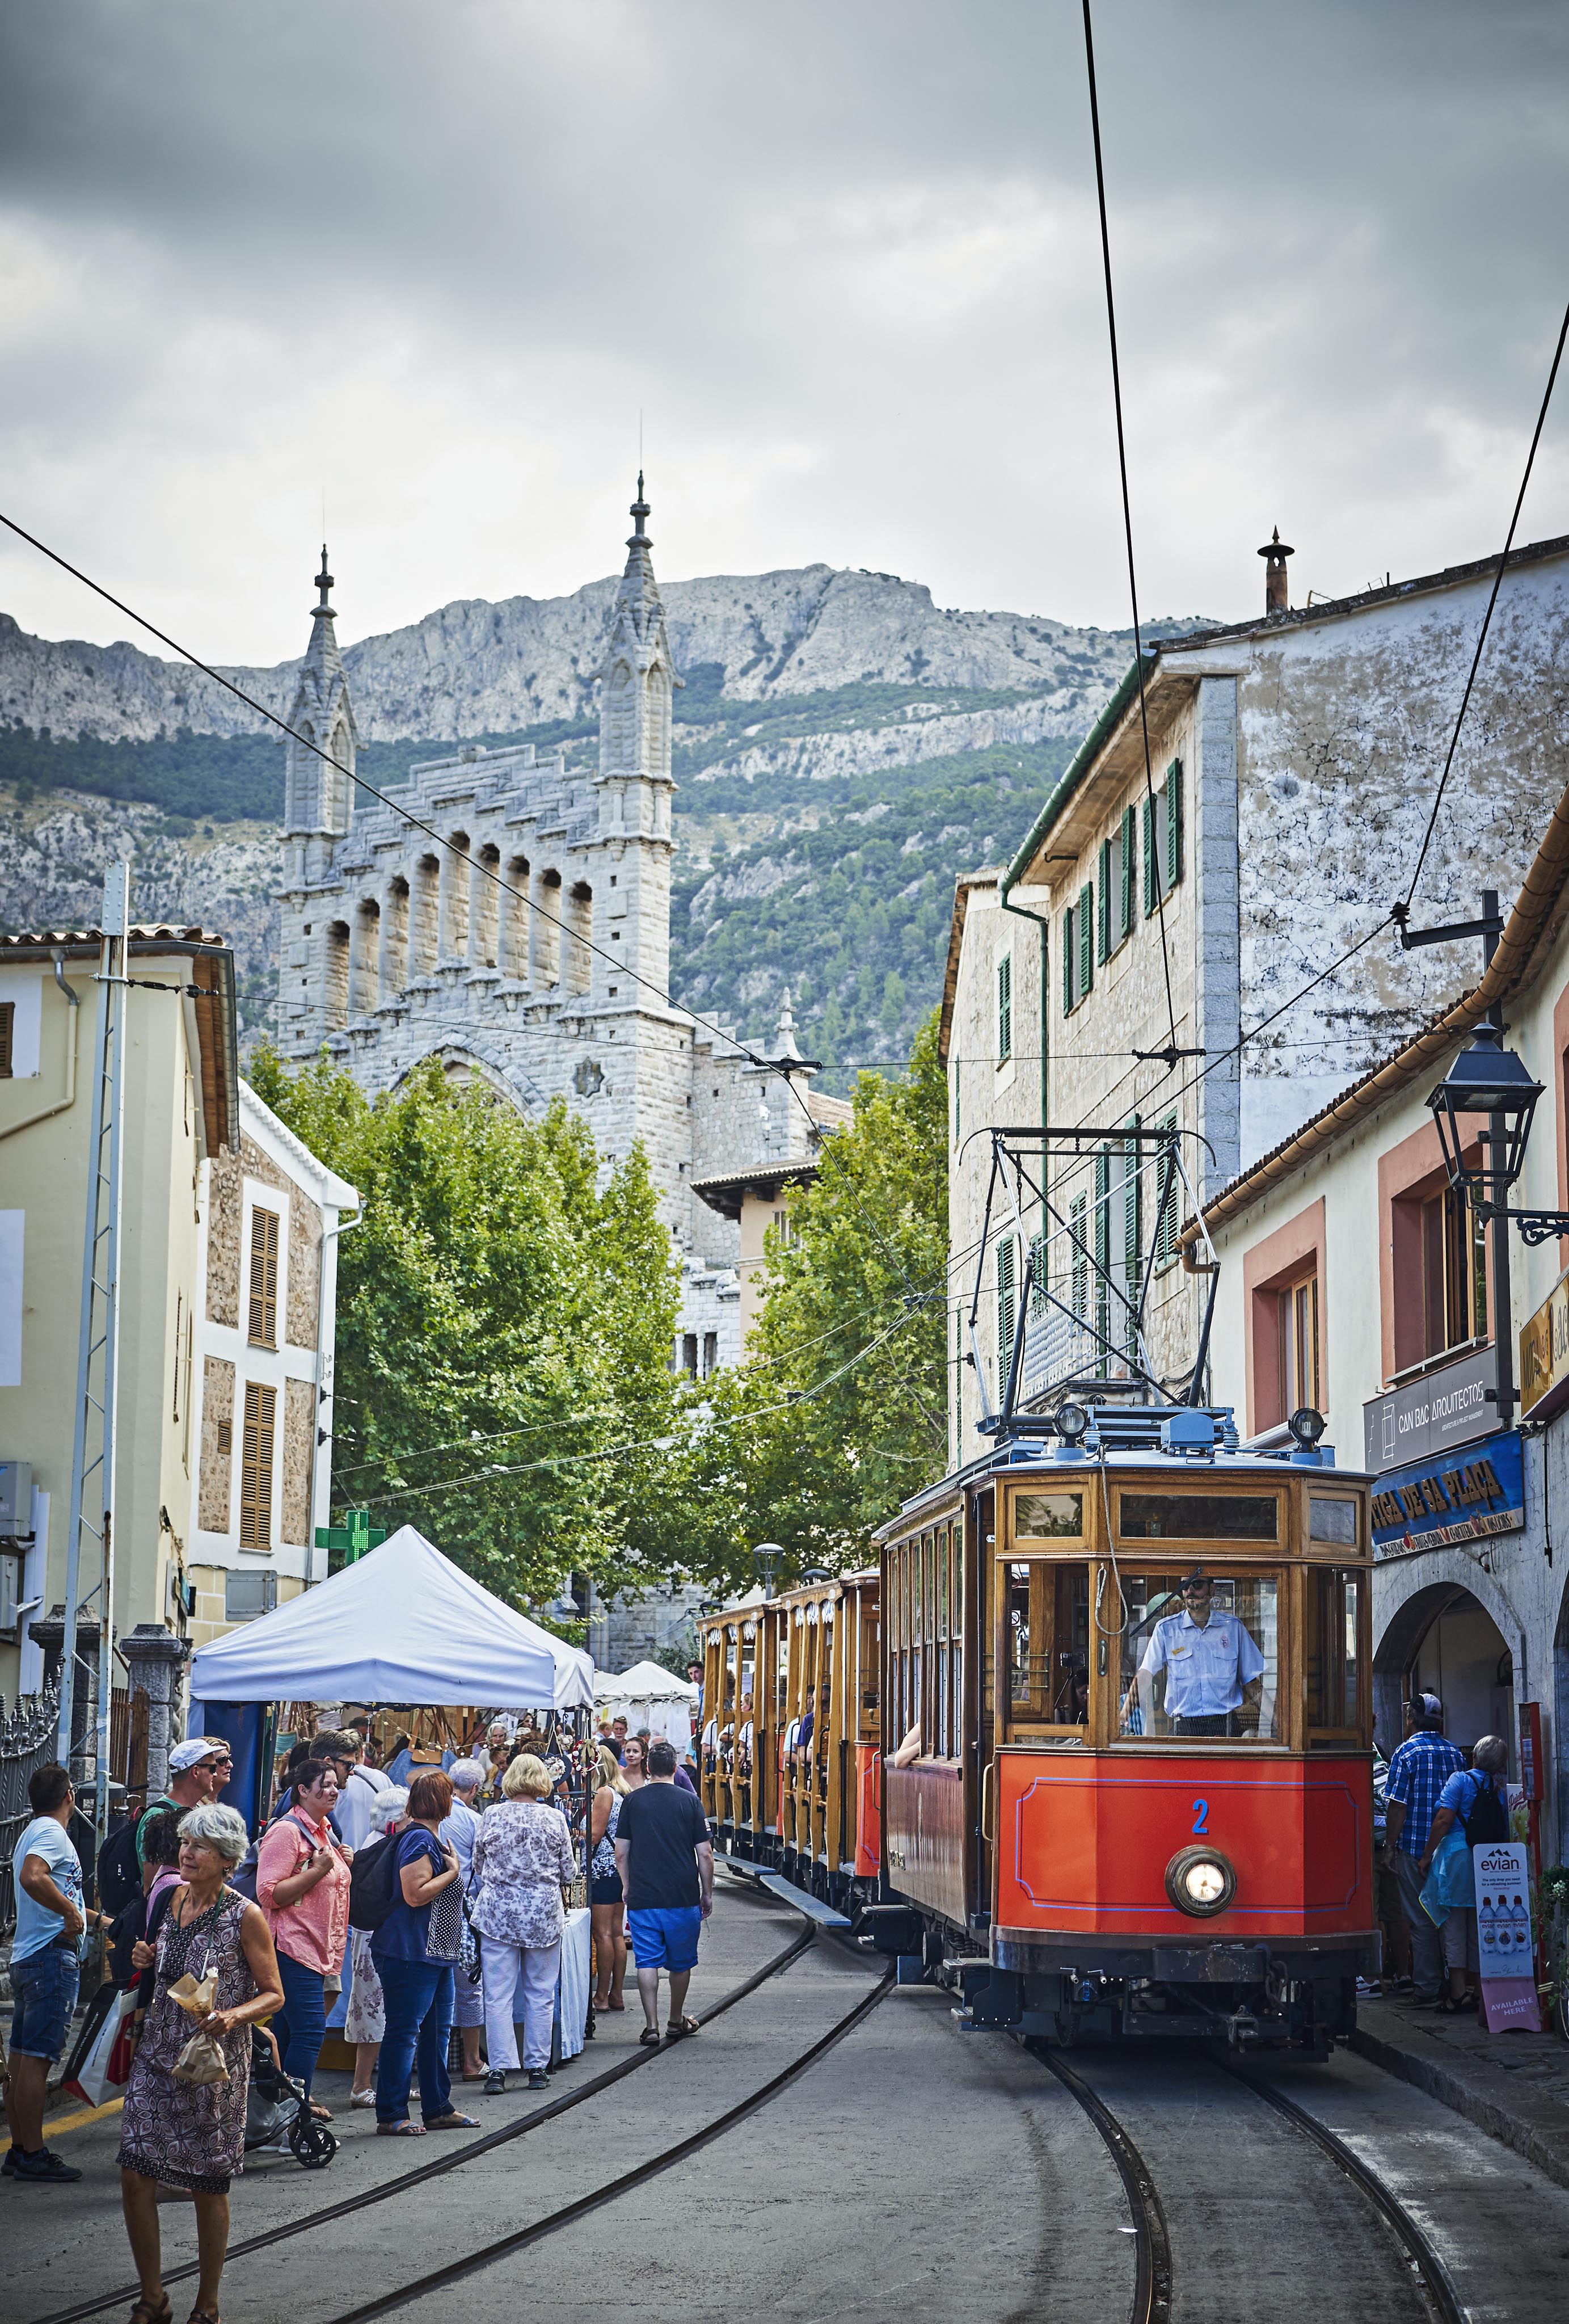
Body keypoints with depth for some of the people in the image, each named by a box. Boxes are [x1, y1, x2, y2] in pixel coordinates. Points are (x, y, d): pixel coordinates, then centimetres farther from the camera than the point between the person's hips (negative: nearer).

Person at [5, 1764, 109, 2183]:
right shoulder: (52, 1832, -11)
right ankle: (33, 2156, -8)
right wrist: (72, 1913, -21)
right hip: (52, 1956, -10)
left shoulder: (33, 1832, 21)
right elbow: (32, 1878, -31)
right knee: (36, 2059, -9)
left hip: (26, 1959, 10)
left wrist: (96, 1918, 42)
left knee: (22, 2060, 11)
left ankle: (19, 2149, 16)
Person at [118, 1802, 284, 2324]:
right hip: (158, 2058, 5)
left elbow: (273, 1994, -6)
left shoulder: (245, 1917, -11)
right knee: (135, 2179, 0)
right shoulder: (173, 1899, 7)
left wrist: (232, 2016, -24)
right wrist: (148, 1961, 2)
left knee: (208, 2188, 4)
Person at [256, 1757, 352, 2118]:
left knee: (290, 2027, 13)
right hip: (294, 1945, -9)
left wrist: (342, 1864, 11)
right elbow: (269, 1894, -19)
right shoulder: (287, 1831, -12)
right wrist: (318, 1870, -22)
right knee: (309, 2029, -13)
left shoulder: (324, 1830, 17)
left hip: (318, 1947, 9)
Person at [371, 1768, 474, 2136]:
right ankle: (390, 2115, -2)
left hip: (435, 1953, 11)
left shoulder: (429, 1837, 15)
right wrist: (452, 1871, -15)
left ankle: (438, 2109, 24)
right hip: (410, 1951, -11)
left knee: (437, 2029, 16)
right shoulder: (420, 1840, -17)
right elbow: (415, 1895, -23)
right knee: (404, 2032, -6)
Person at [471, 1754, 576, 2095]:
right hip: (544, 1915, 1)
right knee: (540, 1995, 10)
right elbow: (568, 1874, 4)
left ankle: (499, 2070, -3)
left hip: (498, 1913, -1)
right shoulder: (554, 1820, -3)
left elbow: (478, 1865, 8)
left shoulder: (493, 1817, -4)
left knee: (498, 1996, 1)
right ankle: (538, 2068, 14)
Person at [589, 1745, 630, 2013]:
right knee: (617, 1933, 10)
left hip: (603, 1869, -9)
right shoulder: (622, 1793, 14)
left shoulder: (604, 1793, -12)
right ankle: (616, 1995, 13)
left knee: (603, 1933, -5)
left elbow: (594, 1835, -15)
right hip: (620, 1869, 9)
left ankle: (601, 1996, -4)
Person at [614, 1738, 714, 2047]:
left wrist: (628, 1888, 17)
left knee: (647, 1961, 3)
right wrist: (708, 1894, 8)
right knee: (681, 1961, 14)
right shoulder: (688, 1801, -3)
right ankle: (676, 2022, 26)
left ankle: (651, 2025, -3)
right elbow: (705, 1854, -3)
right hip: (683, 1896, 0)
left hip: (642, 1897, 0)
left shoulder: (632, 1801, 0)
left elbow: (621, 1853, 3)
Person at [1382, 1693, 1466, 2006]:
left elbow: (1398, 1805, -13)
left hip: (1414, 1848, -5)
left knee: (1421, 1922, 0)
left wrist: (1389, 1847, -6)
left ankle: (1428, 1990, 1)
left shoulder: (1407, 1752, -8)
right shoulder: (1454, 1753, 7)